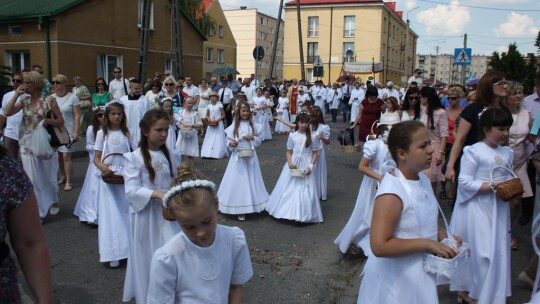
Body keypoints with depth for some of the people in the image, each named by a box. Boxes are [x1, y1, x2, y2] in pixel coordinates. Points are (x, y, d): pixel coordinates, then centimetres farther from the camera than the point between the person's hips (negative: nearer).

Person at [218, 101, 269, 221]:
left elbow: (260, 140, 6)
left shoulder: (254, 125, 2)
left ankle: (250, 205, 24)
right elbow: (228, 140, 1)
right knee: (238, 181, 1)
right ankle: (239, 209, 8)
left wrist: (253, 138, -13)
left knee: (250, 181, 9)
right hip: (238, 158, -2)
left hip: (250, 157, 2)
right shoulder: (233, 126, -2)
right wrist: (230, 143, -20)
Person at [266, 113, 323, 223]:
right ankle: (288, 210, 22)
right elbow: (289, 152, 4)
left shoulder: (312, 137, -3)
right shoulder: (292, 136, 0)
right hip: (293, 166, 1)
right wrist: (290, 163, -14)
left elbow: (315, 153, 1)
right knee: (288, 189, 6)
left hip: (305, 167, -1)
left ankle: (303, 214, 12)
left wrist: (311, 166, -12)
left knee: (305, 190, 0)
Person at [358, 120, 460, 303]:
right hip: (395, 278, -8)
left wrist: (444, 236, -1)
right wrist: (427, 244, -26)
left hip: (419, 271, 8)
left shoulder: (423, 180, 0)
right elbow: (379, 246, -32)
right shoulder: (391, 192, -28)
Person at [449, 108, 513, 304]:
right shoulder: (473, 152, -14)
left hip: (498, 208, 7)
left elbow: (508, 178, 18)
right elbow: (464, 182, -16)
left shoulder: (507, 153, 7)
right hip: (477, 208, -6)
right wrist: (492, 186, -20)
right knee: (480, 252, -3)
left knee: (498, 250, 12)